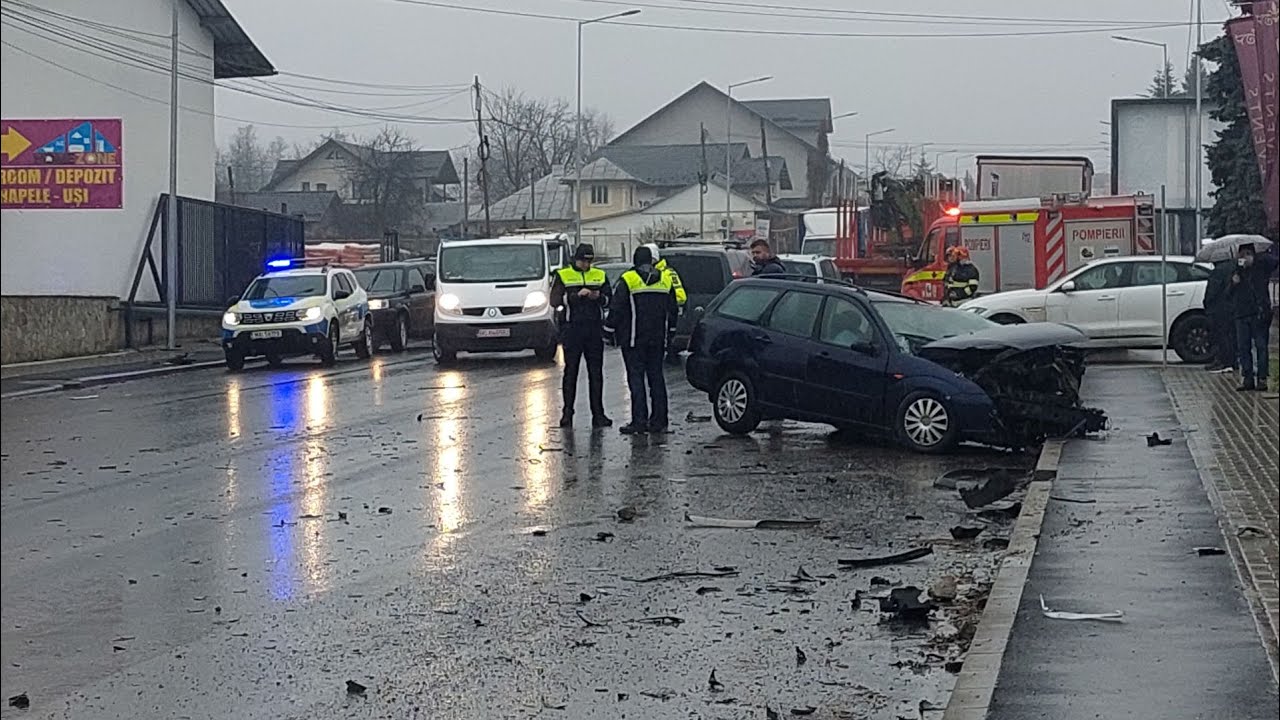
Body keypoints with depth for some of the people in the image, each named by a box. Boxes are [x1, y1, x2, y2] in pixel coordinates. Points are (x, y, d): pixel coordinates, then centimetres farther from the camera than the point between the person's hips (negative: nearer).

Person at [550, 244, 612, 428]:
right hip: (572, 328, -3)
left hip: (594, 329, 3)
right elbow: (555, 300, -8)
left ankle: (598, 413, 5)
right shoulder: (562, 276, 3)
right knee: (571, 371, 0)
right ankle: (567, 412, 4)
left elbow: (608, 299, 13)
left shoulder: (600, 275, 13)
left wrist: (599, 297, -9)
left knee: (596, 372, 3)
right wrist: (576, 296, -20)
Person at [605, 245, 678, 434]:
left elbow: (616, 309, -8)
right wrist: (669, 334, 25)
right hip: (658, 339, 5)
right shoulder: (665, 279, 9)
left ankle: (639, 420, -10)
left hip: (633, 339, -5)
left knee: (636, 378, -4)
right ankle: (659, 420, 8)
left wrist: (609, 331, 2)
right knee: (656, 376, 9)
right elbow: (672, 310, 16)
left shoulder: (627, 280, -8)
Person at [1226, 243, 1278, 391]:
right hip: (1241, 314, 5)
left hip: (1258, 313, -5)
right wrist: (1233, 283, -1)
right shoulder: (1237, 272, 18)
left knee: (1261, 346, -6)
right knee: (1243, 347, 4)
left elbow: (1273, 262, -13)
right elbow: (1228, 294, 19)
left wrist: (1253, 260, -6)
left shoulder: (1260, 268, 5)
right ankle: (1247, 379, 8)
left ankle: (1262, 379, -5)